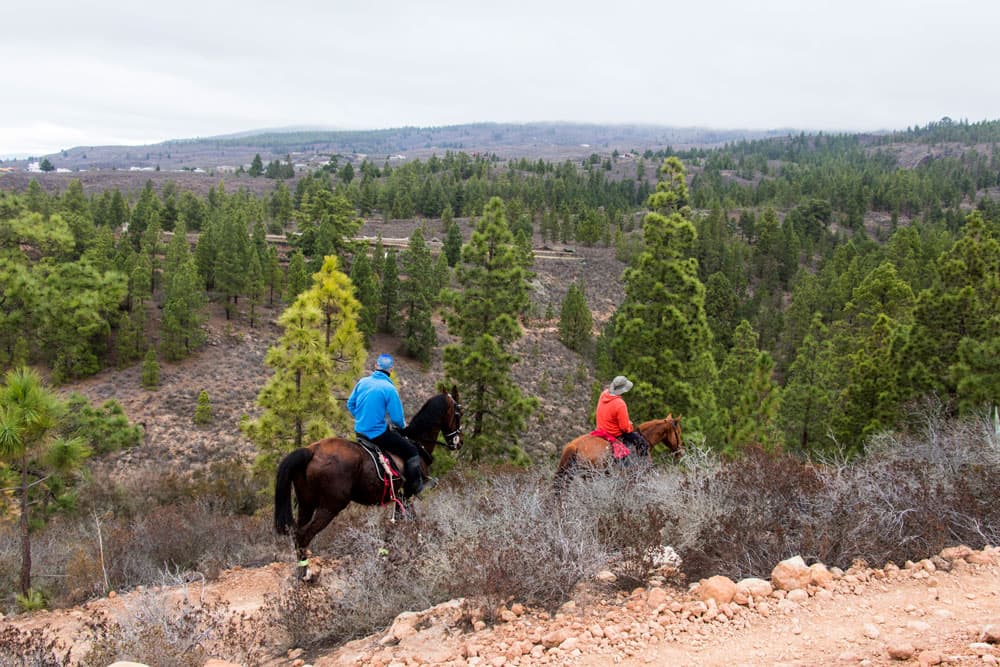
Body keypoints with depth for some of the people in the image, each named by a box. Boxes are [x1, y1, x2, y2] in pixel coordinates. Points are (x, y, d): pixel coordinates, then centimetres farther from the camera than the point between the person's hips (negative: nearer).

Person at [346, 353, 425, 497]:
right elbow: (397, 418, -16)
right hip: (378, 435, -8)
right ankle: (410, 492, 6)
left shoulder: (362, 382, 1)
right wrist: (403, 426, 6)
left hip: (360, 431, 8)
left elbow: (350, 404, 11)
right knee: (412, 452, 4)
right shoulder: (389, 389, -18)